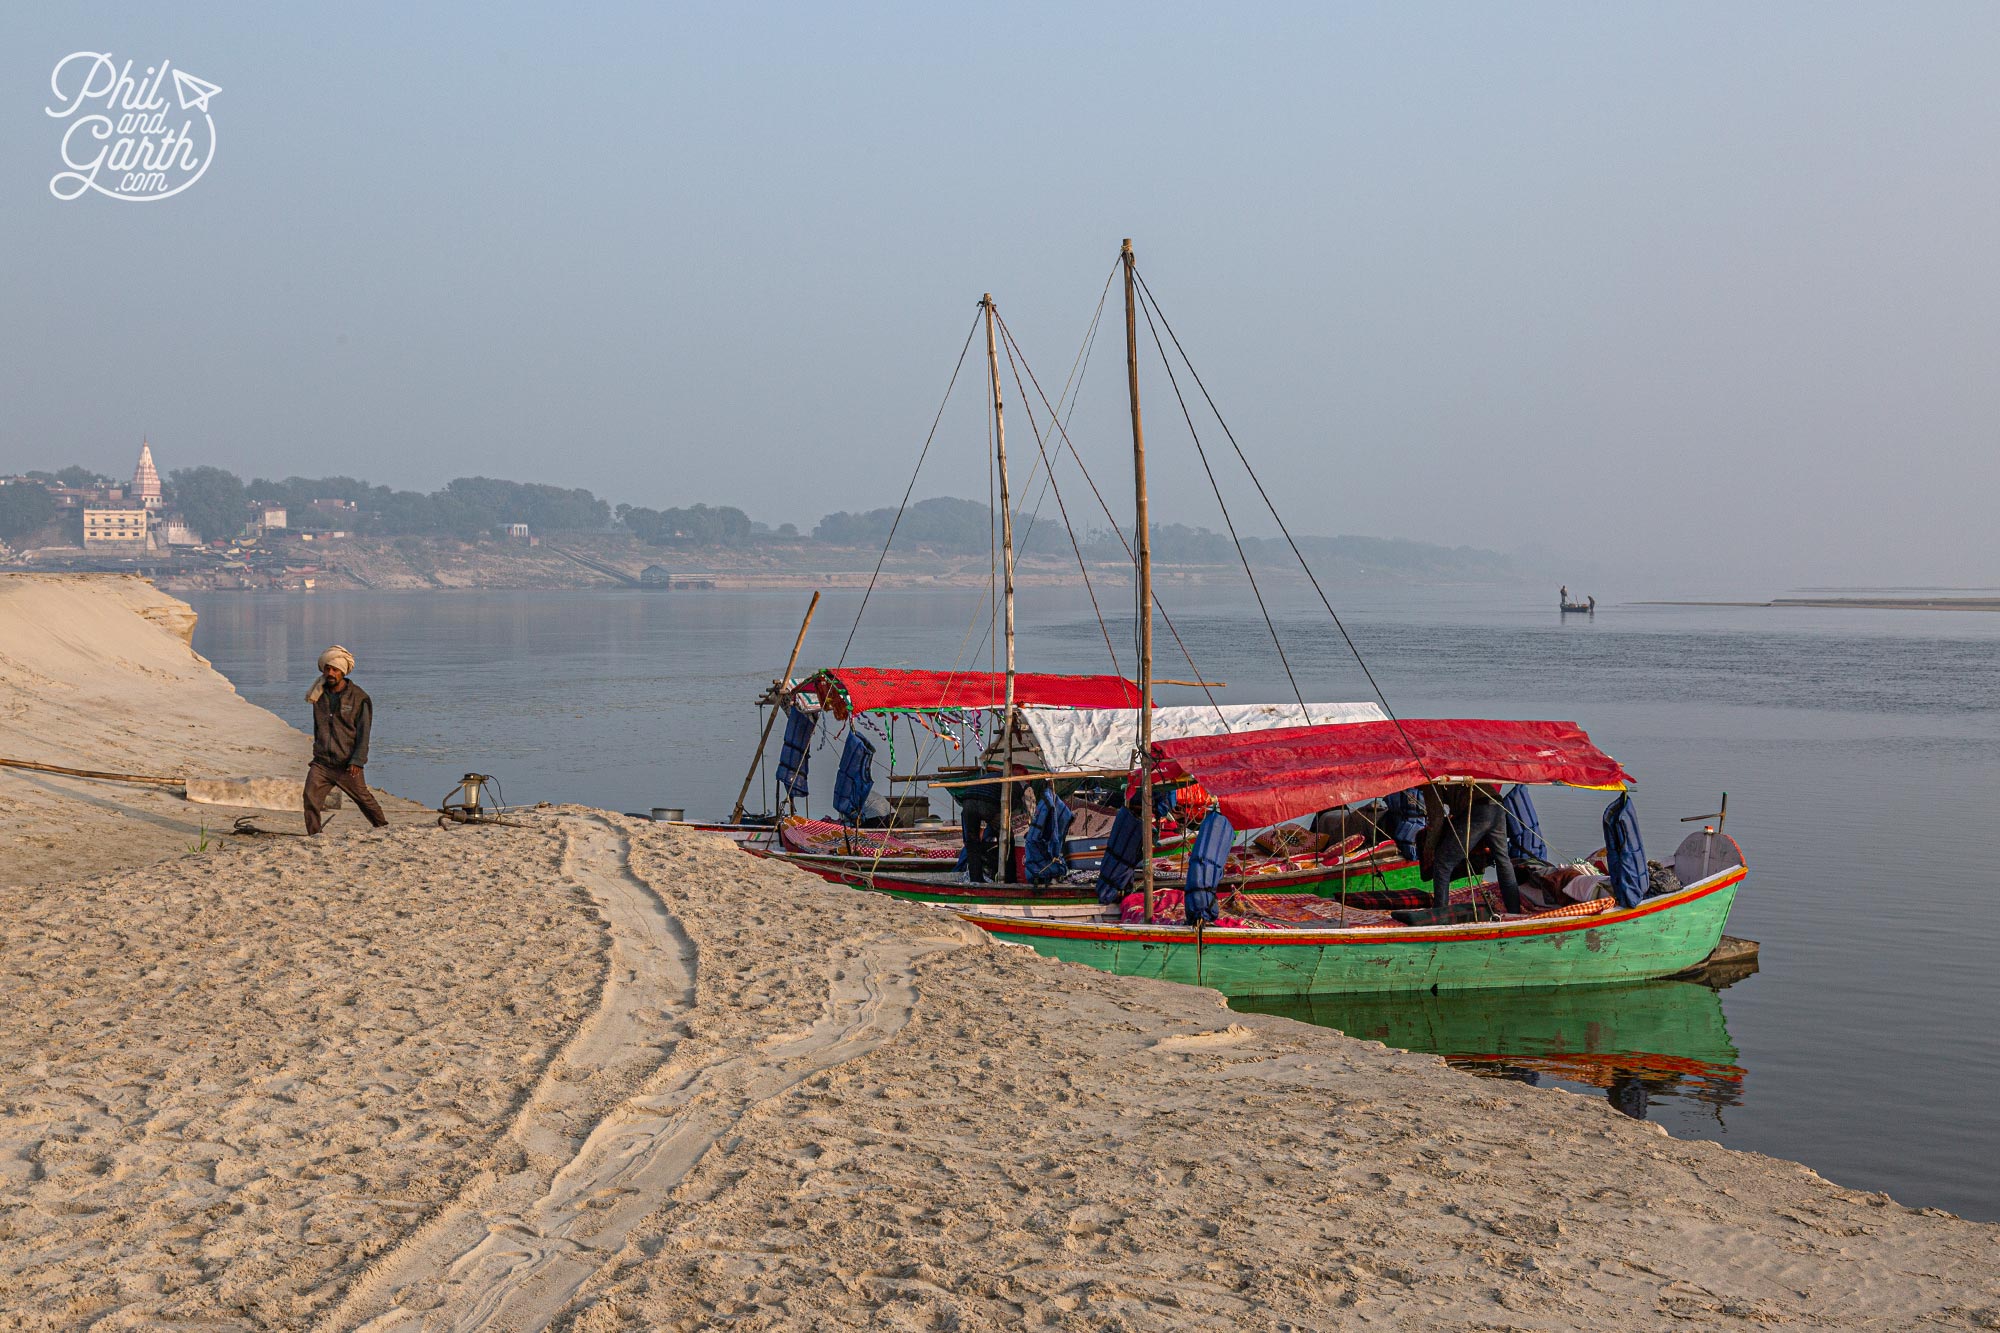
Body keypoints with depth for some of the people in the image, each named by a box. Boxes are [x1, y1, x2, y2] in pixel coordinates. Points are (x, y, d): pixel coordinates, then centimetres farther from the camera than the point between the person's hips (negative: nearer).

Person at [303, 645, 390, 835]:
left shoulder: (359, 698, -5)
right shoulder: (319, 695, 8)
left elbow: (363, 733, -8)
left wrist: (357, 761, -16)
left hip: (347, 764, -3)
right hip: (321, 762, 3)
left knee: (364, 799, 8)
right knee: (310, 796, -16)